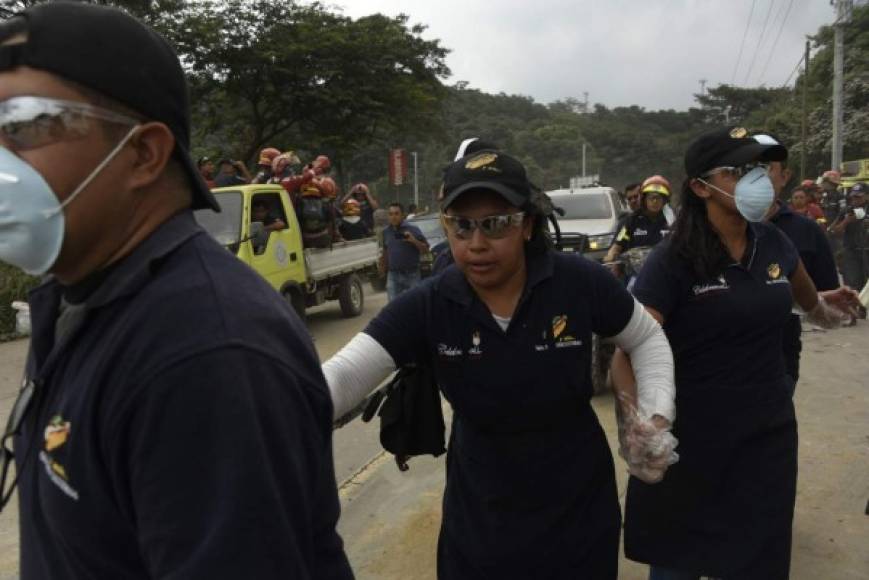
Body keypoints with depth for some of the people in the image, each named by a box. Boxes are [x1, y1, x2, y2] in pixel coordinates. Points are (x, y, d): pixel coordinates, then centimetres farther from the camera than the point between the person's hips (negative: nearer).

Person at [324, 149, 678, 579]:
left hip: (579, 504, 0)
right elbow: (342, 375, -26)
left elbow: (647, 339, 1)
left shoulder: (580, 283, -17)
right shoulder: (425, 307, -16)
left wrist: (656, 416, -13)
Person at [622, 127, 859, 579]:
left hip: (768, 433, 5)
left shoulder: (773, 243, 0)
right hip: (691, 437, -4)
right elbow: (629, 352, -24)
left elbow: (803, 291, 25)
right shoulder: (672, 260, -16)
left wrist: (822, 310, 45)